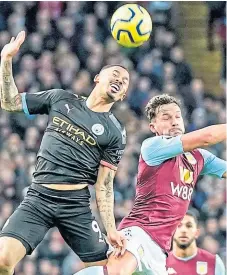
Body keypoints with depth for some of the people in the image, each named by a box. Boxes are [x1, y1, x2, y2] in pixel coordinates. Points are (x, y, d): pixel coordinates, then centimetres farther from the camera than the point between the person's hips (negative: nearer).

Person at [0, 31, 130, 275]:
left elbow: (103, 186, 3)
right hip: (38, 198, 0)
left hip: (76, 205, 0)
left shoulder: (115, 133, 6)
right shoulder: (60, 99, 11)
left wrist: (110, 229, -8)